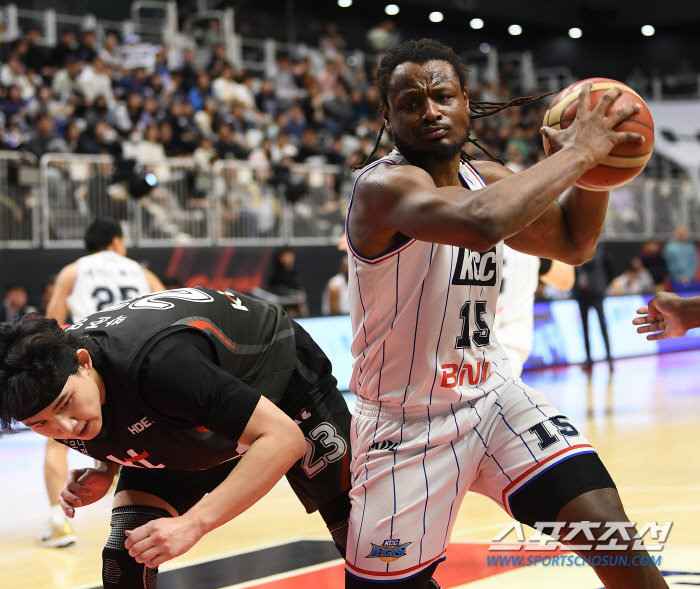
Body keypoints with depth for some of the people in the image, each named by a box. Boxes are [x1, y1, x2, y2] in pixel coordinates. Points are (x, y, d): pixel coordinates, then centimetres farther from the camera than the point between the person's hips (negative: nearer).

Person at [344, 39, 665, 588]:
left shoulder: (486, 178, 4)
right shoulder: (383, 186, -21)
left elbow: (574, 243, 16)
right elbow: (482, 223, -41)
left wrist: (593, 156, -2)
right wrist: (575, 153, -29)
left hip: (492, 396, 6)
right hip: (408, 424, -6)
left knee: (609, 531, -10)